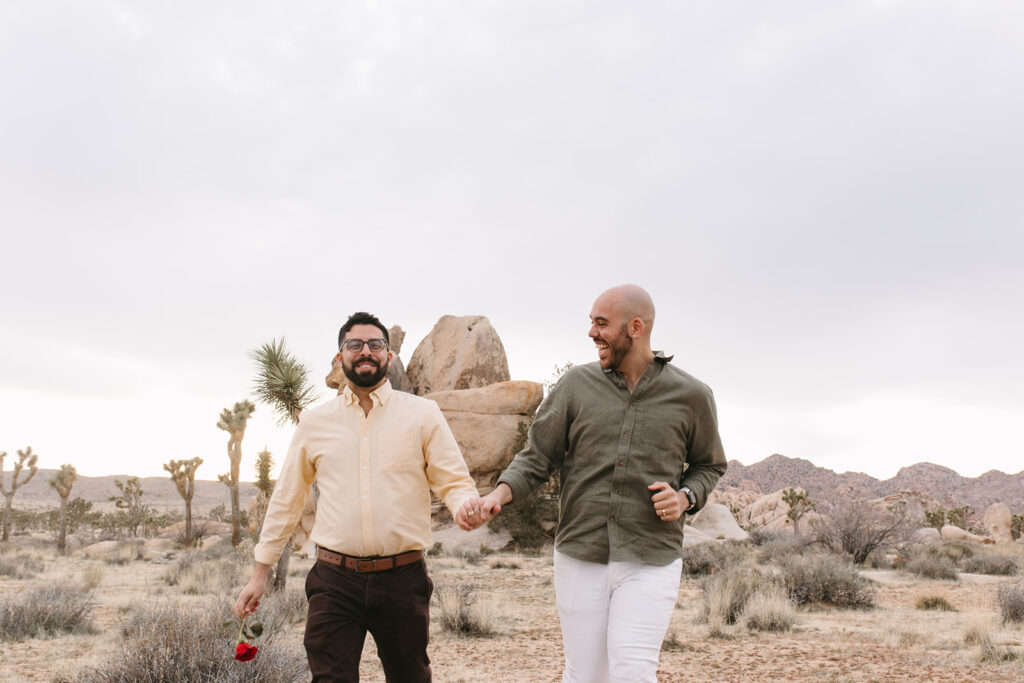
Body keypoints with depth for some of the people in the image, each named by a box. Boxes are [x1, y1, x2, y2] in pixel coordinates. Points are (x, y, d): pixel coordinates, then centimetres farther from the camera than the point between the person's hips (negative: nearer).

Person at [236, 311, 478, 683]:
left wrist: (468, 508, -22)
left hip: (402, 580, 0)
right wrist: (260, 573, 14)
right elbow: (286, 499, 14)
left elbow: (453, 481, 1)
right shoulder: (314, 422, 8)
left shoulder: (422, 413, 3)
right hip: (334, 581, 0)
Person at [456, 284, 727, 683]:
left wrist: (685, 498, -6)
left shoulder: (692, 396, 0)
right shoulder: (577, 385, 1)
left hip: (650, 561, -1)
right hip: (580, 557, 2)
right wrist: (496, 497, -16)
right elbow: (537, 458, 2)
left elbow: (709, 465, 15)